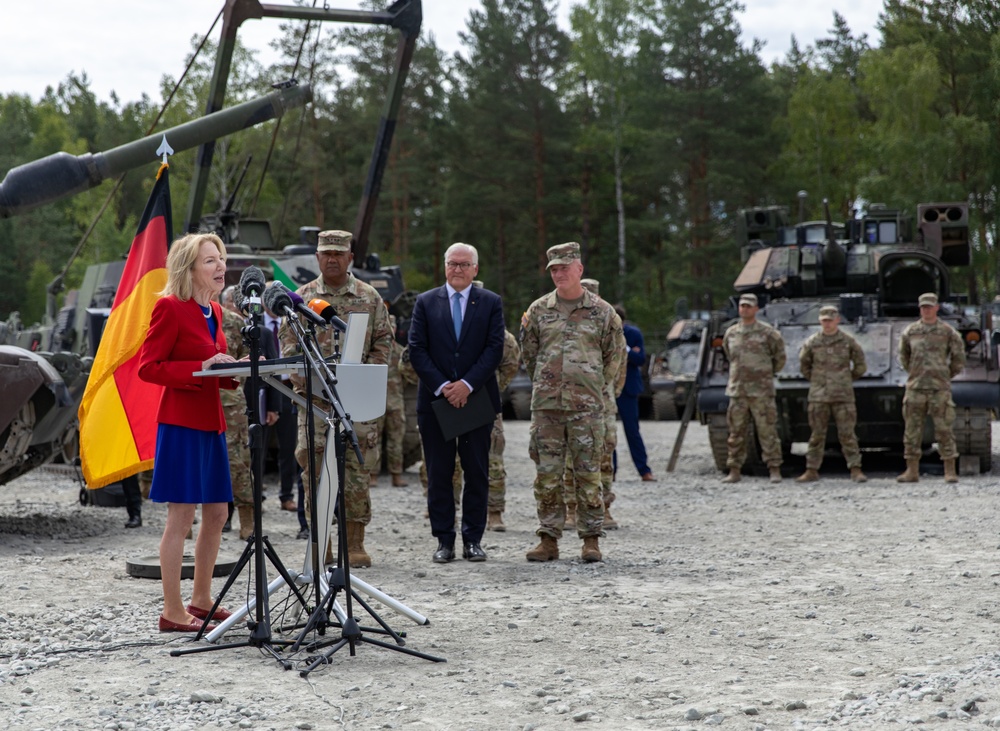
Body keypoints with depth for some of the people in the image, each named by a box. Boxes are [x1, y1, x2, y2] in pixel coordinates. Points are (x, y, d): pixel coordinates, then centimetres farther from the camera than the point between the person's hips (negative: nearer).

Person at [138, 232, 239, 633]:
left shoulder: (213, 311, 15)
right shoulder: (170, 307, -10)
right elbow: (148, 367, -14)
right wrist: (200, 368, -21)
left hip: (211, 422, 9)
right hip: (182, 422, -9)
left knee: (217, 513, 12)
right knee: (181, 517, -6)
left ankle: (201, 599, 24)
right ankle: (172, 612, -1)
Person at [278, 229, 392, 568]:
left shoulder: (370, 297, 7)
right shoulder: (301, 297, 6)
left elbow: (382, 342, 7)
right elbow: (288, 341, 4)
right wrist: (303, 381, -8)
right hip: (314, 397, 0)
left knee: (355, 467, 0)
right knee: (315, 464, -3)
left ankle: (355, 543, 7)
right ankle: (321, 543, 5)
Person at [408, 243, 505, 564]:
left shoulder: (491, 303, 5)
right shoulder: (426, 302, 7)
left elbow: (495, 348, -3)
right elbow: (417, 350, 0)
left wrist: (467, 385, -14)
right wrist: (442, 387, -11)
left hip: (476, 398, 0)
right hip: (435, 401, 0)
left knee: (477, 473, 2)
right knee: (439, 474, 2)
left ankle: (473, 540, 9)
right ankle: (444, 540, 7)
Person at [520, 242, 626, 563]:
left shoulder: (601, 311, 3)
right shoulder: (538, 310, 7)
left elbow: (616, 355, 12)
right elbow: (528, 353, 18)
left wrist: (595, 388, 10)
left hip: (586, 406, -2)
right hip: (546, 404, 2)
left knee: (588, 473, 0)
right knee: (547, 474, 2)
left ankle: (591, 539, 6)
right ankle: (548, 539, 7)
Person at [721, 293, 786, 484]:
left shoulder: (767, 332, -2)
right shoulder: (731, 333, 10)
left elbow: (780, 357, 9)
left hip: (761, 391, -4)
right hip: (737, 390, 4)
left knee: (767, 431, -3)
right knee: (736, 433, 4)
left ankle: (775, 470, 1)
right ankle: (734, 471, 9)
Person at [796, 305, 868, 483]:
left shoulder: (848, 342, 3)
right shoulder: (811, 342, 4)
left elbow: (860, 365, 12)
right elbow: (803, 365, 17)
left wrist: (848, 379, 13)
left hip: (843, 396, -1)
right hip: (818, 395, 1)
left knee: (847, 433, -3)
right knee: (817, 434, 4)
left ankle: (855, 470, 0)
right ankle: (811, 470, 9)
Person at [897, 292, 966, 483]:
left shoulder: (947, 331, 2)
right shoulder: (910, 331, 8)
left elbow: (959, 358, 9)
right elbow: (903, 355, 22)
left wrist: (946, 376, 10)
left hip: (939, 389, -2)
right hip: (915, 388, 2)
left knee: (944, 430, -3)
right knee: (912, 430, 3)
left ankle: (950, 471, 2)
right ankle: (912, 471, 9)